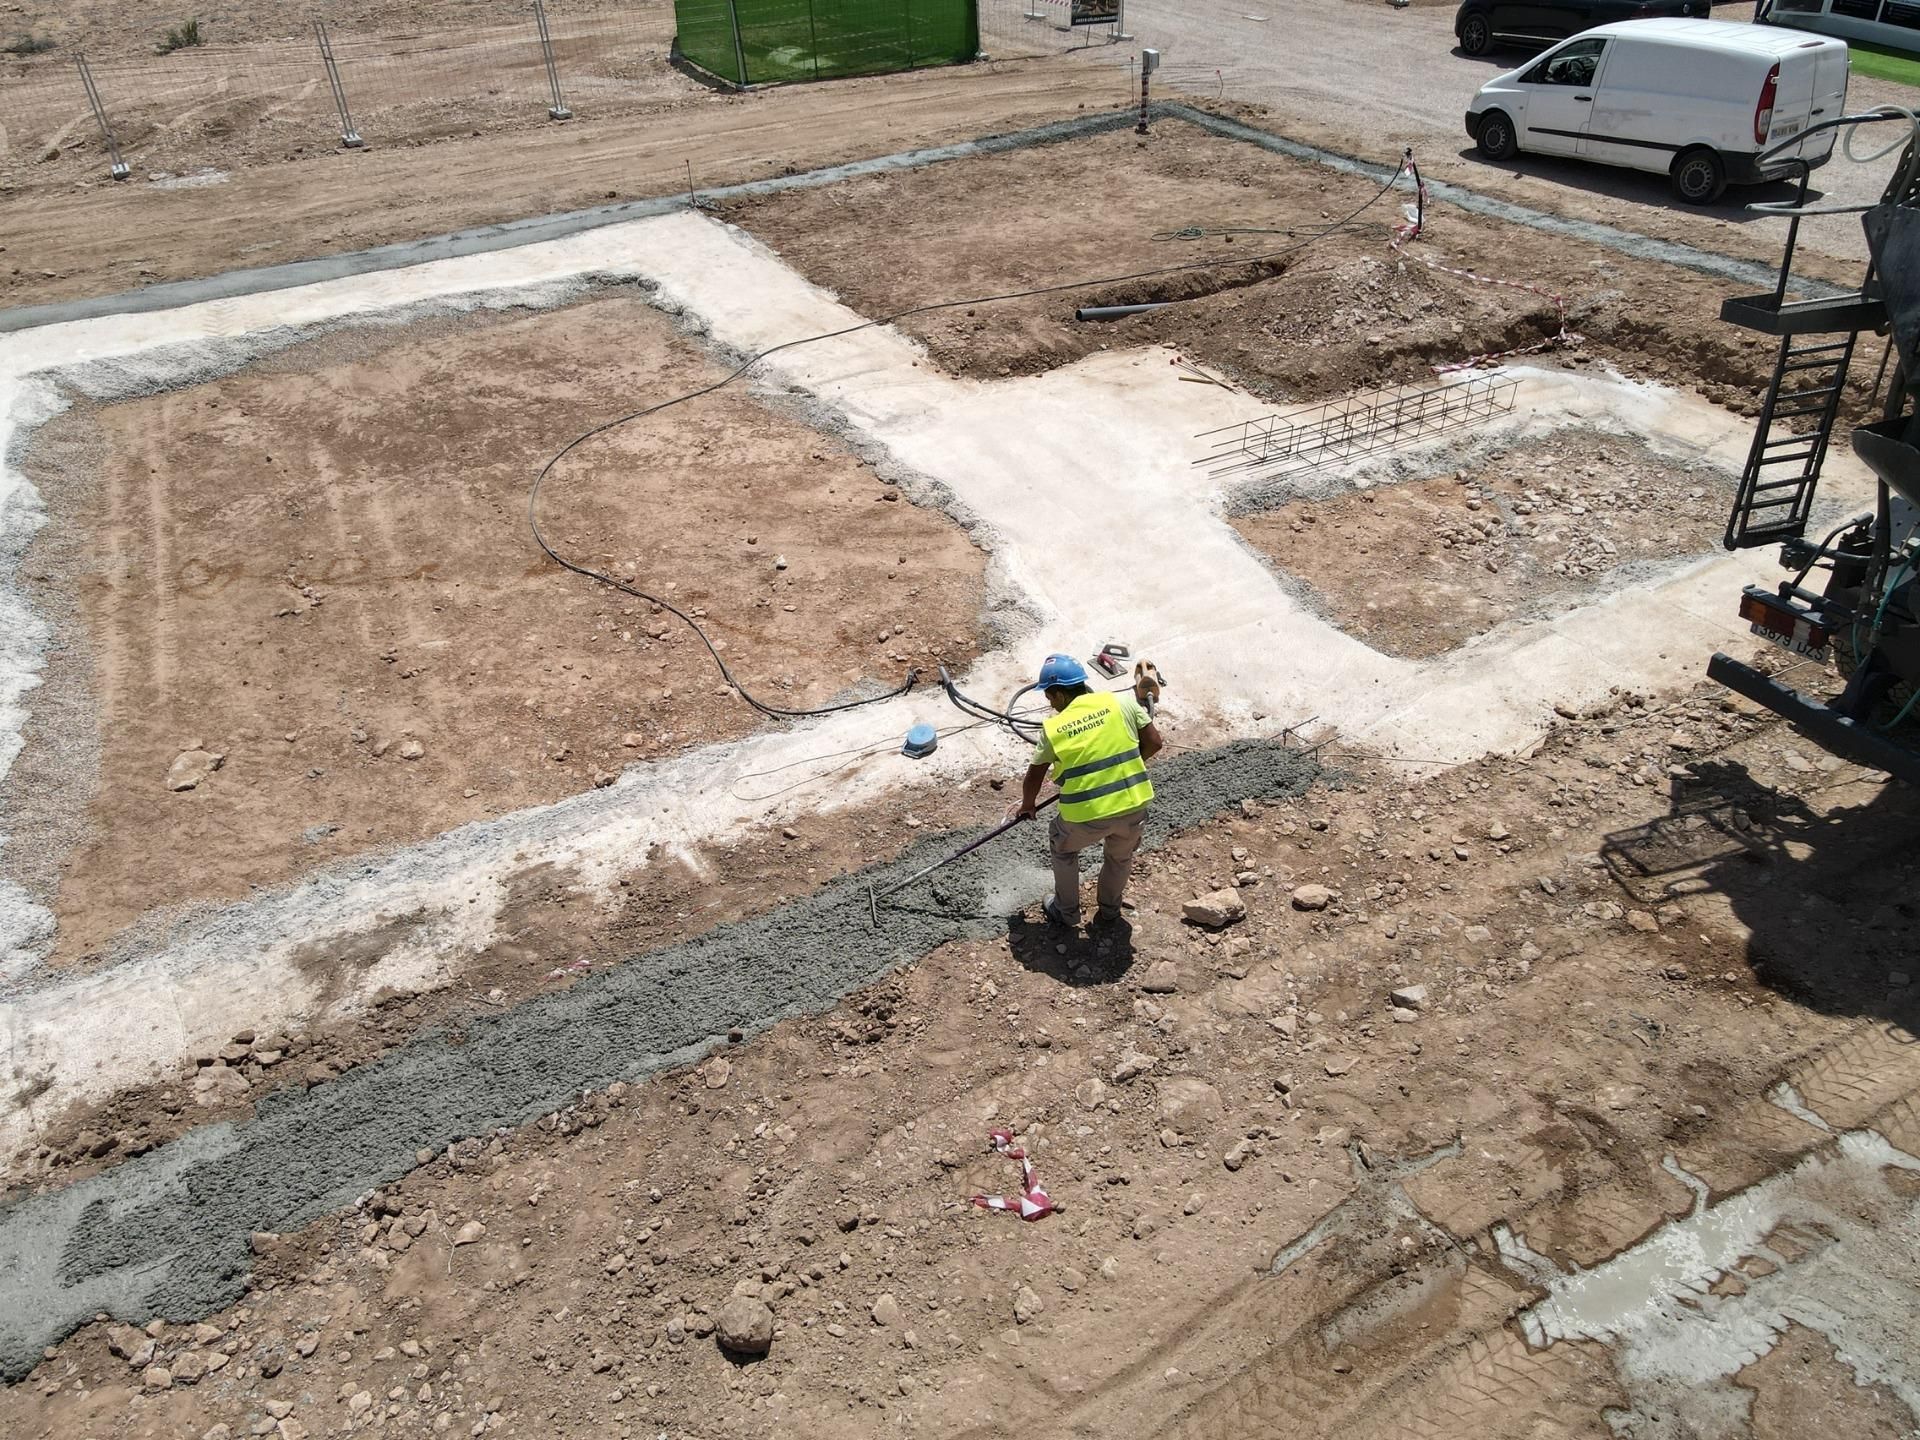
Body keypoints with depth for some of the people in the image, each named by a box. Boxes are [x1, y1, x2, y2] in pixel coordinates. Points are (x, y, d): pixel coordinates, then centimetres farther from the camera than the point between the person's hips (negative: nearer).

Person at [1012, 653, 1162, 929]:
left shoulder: (1053, 728, -2)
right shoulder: (1123, 702, -1)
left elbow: (1034, 776, 10)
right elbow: (1153, 741, 2)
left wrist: (1027, 805, 30)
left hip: (1086, 816, -2)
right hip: (1133, 805, 2)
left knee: (1063, 846, 30)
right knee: (1120, 856, 31)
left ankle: (1067, 913, 40)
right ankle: (1109, 910, 49)